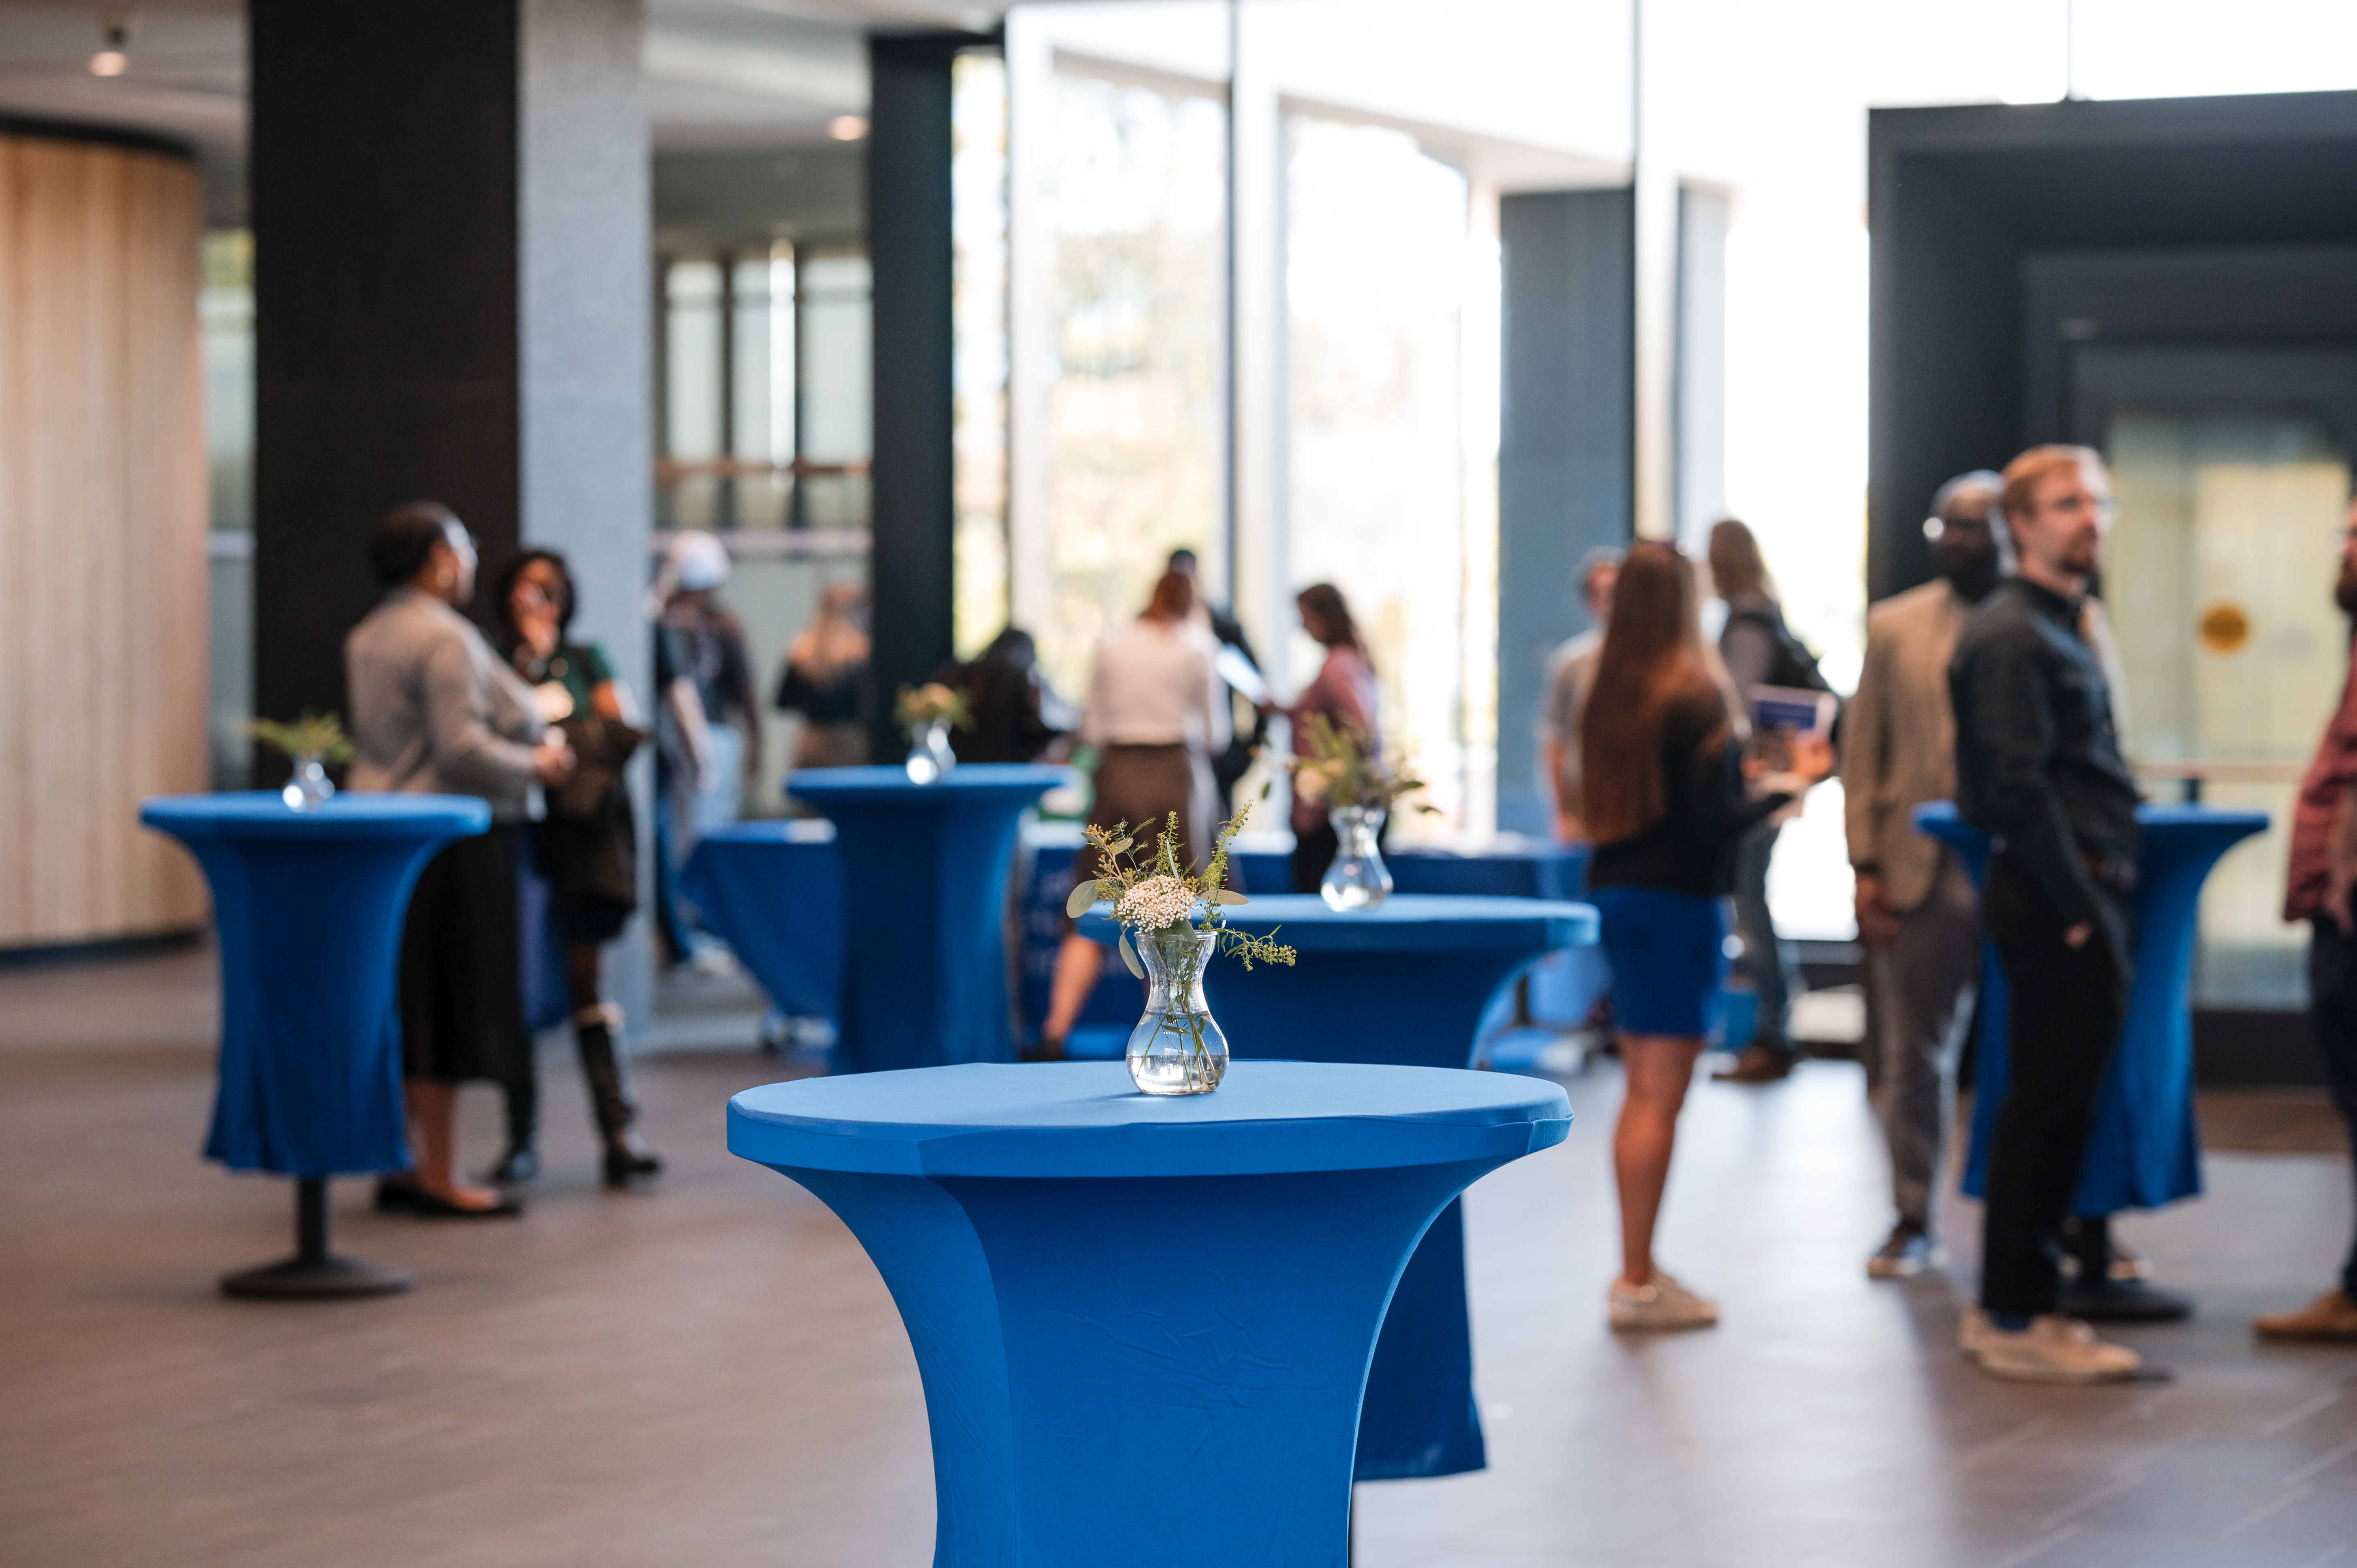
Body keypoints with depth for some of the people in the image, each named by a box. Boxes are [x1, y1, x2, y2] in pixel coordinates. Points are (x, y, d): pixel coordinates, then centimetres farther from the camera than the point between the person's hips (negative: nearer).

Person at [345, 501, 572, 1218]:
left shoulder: (367, 638, 14)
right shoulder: (444, 638, -16)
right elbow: (462, 749, -23)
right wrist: (536, 767, -8)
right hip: (452, 840, -9)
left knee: (402, 1008, 13)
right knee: (447, 1005, -3)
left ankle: (402, 1166, 18)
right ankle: (438, 1178, 0)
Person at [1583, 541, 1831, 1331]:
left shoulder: (1608, 695, 6)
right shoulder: (1697, 697, -14)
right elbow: (1715, 820, -18)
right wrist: (1791, 782, -6)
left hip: (1615, 890, 8)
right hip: (1676, 900, -8)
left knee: (1643, 1090, 15)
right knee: (1659, 1095, -3)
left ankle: (1638, 1266, 20)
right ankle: (1637, 1283, -1)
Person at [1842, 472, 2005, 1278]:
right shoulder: (1894, 627, 9)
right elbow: (1864, 751, 8)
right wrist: (1866, 867, 0)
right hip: (1923, 871, 2)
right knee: (1913, 1055, 7)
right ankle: (1913, 1220, 17)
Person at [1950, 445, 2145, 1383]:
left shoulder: (2057, 629, 20)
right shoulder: (2012, 637, -13)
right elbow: (2018, 788, -20)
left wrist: (2098, 901, 15)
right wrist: (2082, 910, -20)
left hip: (2070, 906, 10)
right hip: (2058, 909, -10)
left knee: (2050, 1110, 13)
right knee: (2048, 1110, -6)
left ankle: (2008, 1306, 20)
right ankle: (2019, 1319, -1)